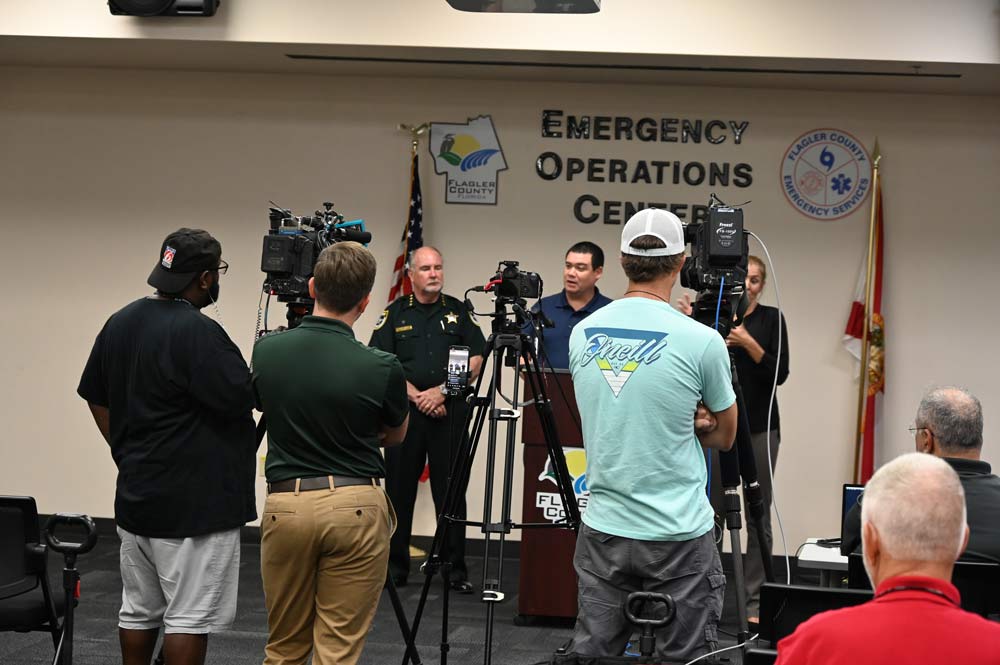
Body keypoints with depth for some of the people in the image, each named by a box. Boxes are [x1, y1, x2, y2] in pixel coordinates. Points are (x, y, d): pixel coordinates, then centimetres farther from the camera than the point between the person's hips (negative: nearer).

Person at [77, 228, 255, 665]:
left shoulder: (119, 322, 8)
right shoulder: (198, 332, -18)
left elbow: (97, 399, 15)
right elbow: (242, 400, -19)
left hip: (135, 496, 9)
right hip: (194, 504, -9)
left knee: (138, 610, 16)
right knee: (190, 616, -3)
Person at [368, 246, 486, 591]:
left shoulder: (459, 312, 8)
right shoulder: (396, 313, 6)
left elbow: (476, 361, 2)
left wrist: (441, 391, -8)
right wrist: (416, 396, -10)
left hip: (449, 412, 0)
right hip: (405, 411, 0)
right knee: (399, 491, 3)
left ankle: (456, 569, 7)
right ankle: (395, 566, 12)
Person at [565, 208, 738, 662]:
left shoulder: (582, 334, 3)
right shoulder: (700, 341, -11)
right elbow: (724, 436, 5)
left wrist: (685, 420, 5)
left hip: (603, 530, 5)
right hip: (679, 536, -4)